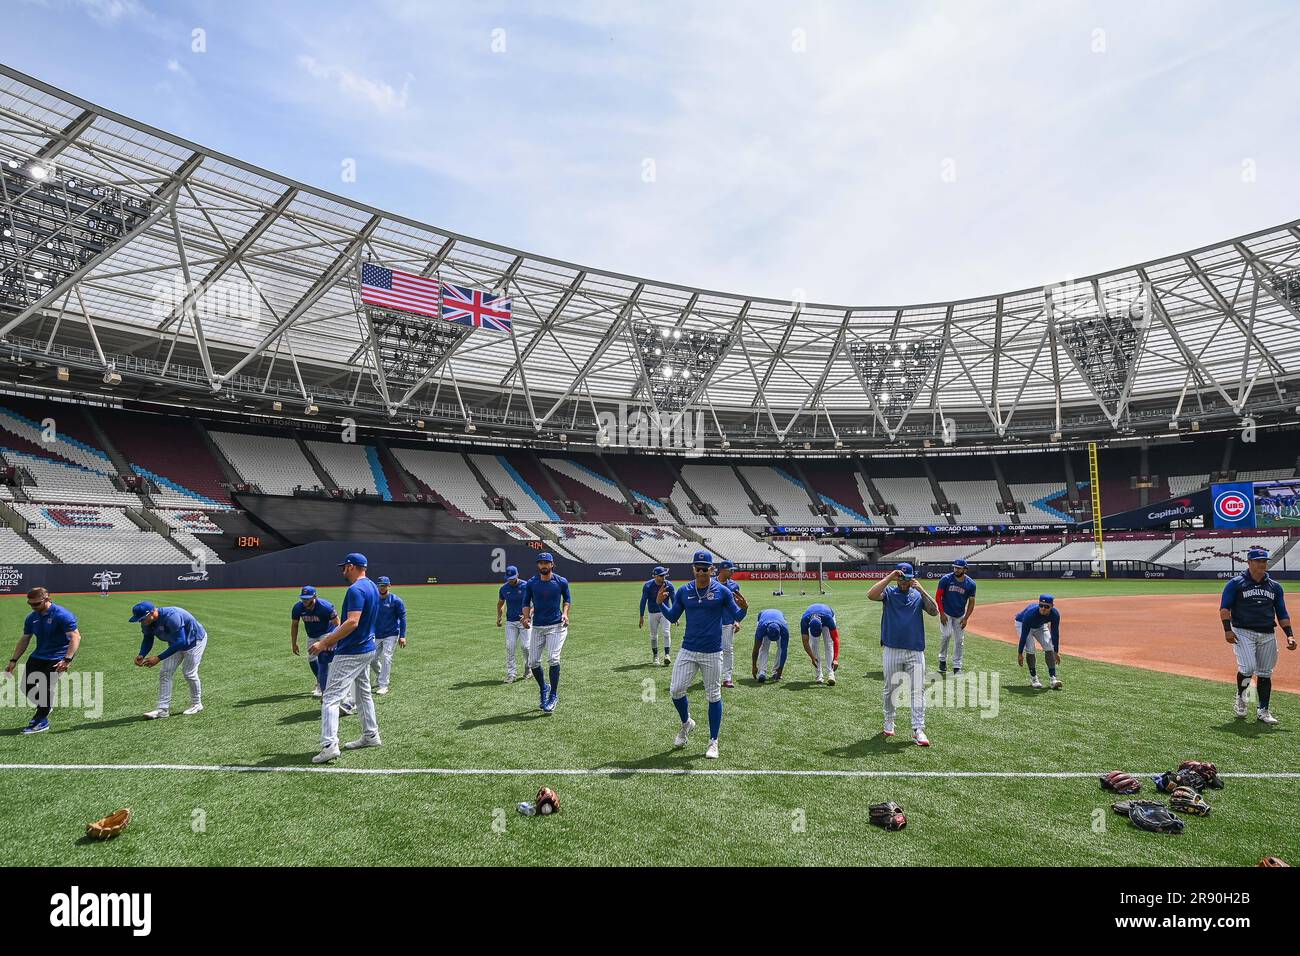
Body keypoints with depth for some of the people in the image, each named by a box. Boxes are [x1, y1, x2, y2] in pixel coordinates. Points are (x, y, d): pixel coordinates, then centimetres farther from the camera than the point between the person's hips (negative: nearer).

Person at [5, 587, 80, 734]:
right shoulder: (32, 617, 5)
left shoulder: (62, 615, -19)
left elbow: (76, 637, -25)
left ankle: (41, 722, 2)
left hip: (58, 657, -8)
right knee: (26, 686, 7)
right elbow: (24, 640, 17)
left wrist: (67, 660, -33)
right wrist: (14, 660, 10)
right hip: (38, 656, 8)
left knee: (46, 688, -12)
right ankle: (44, 708, 32)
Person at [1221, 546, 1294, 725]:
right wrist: (1227, 629, -17)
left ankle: (1263, 710, 13)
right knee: (1248, 668, -17)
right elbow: (1224, 607, -4)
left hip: (1268, 635, 4)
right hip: (1243, 632, -4)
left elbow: (1282, 613, 16)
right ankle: (1240, 698, 9)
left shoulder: (1275, 586, 14)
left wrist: (1289, 635, 4)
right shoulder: (1235, 583, 1)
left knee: (1265, 673, 4)